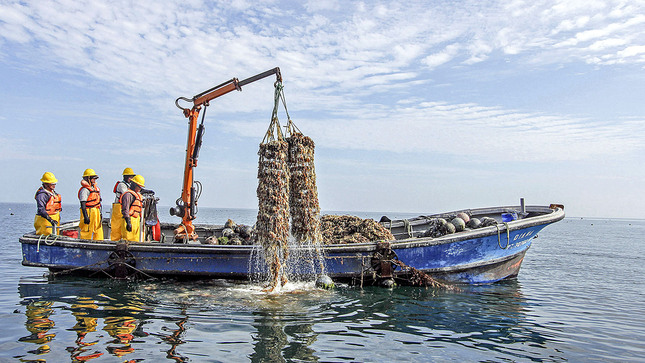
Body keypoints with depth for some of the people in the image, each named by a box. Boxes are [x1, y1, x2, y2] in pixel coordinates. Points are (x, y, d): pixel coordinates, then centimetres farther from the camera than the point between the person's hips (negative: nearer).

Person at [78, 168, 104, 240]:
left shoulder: (96, 187, 17)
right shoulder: (85, 190, -10)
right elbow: (83, 204, -16)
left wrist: (100, 213, 21)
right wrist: (86, 217, -23)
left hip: (96, 213, 9)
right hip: (88, 212, -9)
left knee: (99, 232, 8)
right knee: (87, 232, -5)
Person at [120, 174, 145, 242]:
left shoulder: (137, 194, 21)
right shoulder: (128, 194, -10)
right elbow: (125, 209, -18)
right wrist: (128, 222, -24)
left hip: (136, 221, 10)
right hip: (130, 220, -10)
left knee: (135, 241, 8)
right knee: (128, 241, -10)